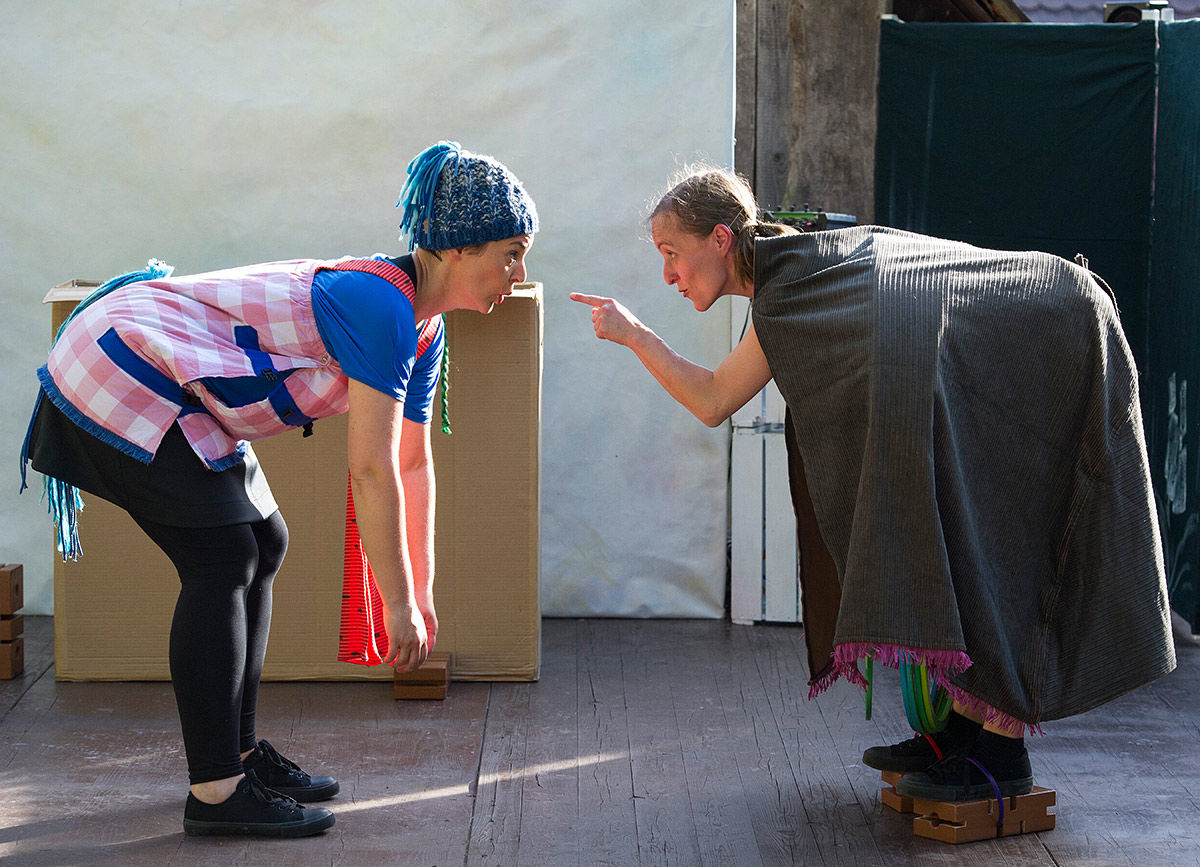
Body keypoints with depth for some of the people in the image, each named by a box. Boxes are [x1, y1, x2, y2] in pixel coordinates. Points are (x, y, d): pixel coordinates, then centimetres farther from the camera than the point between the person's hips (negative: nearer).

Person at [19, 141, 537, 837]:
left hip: (169, 392, 10)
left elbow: (413, 464, 13)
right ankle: (215, 792, -9)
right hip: (119, 368, -10)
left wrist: (421, 593, 14)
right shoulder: (380, 304, -24)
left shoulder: (423, 326, 6)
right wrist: (399, 606, -18)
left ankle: (237, 751, 19)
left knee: (263, 543, 10)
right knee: (223, 557, -12)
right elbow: (371, 471, -25)